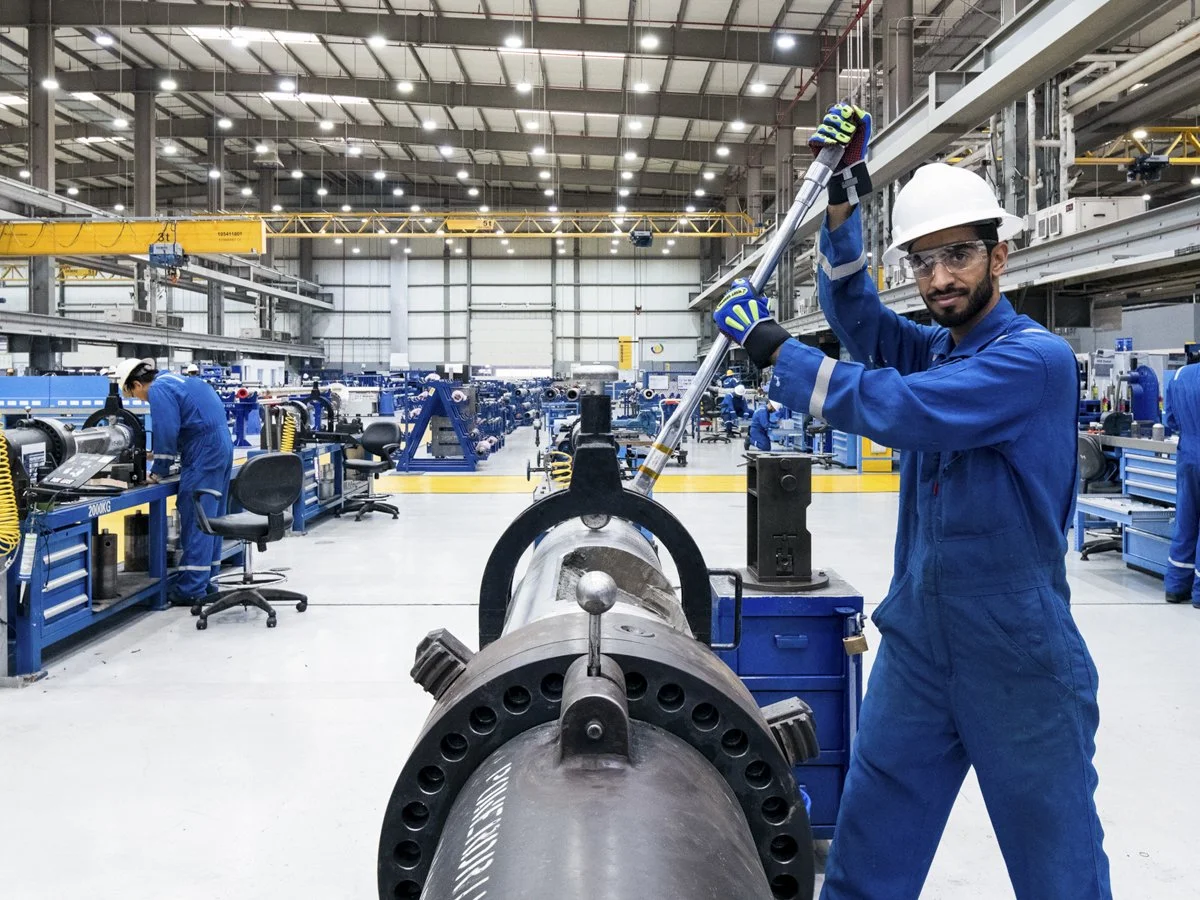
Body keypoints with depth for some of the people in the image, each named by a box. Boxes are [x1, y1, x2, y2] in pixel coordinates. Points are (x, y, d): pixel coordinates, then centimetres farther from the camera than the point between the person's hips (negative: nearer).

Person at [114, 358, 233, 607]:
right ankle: (205, 579, 20)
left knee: (194, 520, -8)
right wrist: (162, 456, 25)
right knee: (209, 516, 13)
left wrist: (158, 472, -4)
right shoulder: (171, 379, 20)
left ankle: (190, 590, -7)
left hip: (204, 451, -10)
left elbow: (166, 432, -13)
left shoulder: (159, 390, -10)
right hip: (221, 444, 10)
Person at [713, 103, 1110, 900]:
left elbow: (897, 408, -25)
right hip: (917, 643, 6)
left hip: (1020, 659, -6)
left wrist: (772, 346, -18)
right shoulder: (936, 350, 9)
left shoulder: (1035, 357, -16)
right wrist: (844, 208, -13)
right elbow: (860, 321, -3)